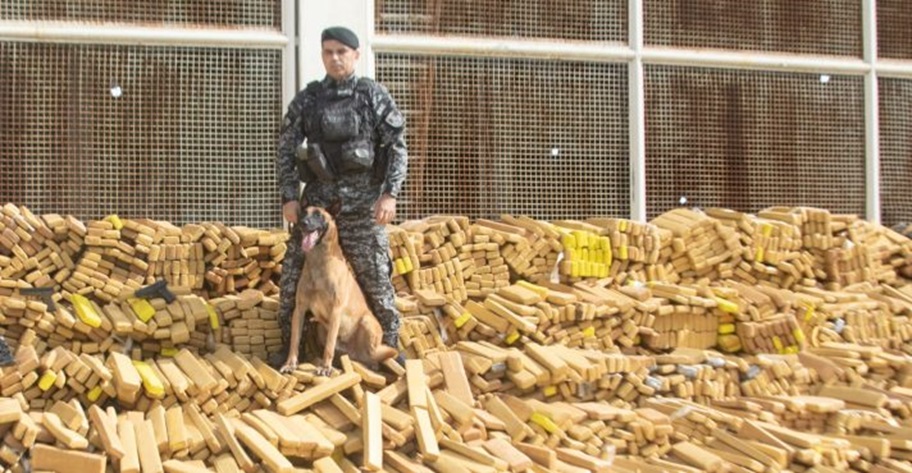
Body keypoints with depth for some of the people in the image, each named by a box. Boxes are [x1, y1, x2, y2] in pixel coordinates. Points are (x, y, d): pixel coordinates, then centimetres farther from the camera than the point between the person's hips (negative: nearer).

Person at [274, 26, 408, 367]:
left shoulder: (374, 96, 0)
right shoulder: (306, 100, 6)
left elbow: (397, 147, -3)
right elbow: (286, 150, 7)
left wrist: (391, 194, -13)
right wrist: (289, 197, -3)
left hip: (361, 203, -2)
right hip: (317, 199, 3)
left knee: (374, 277, 2)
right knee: (293, 276, 3)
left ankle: (390, 346, 17)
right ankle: (292, 347, 18)